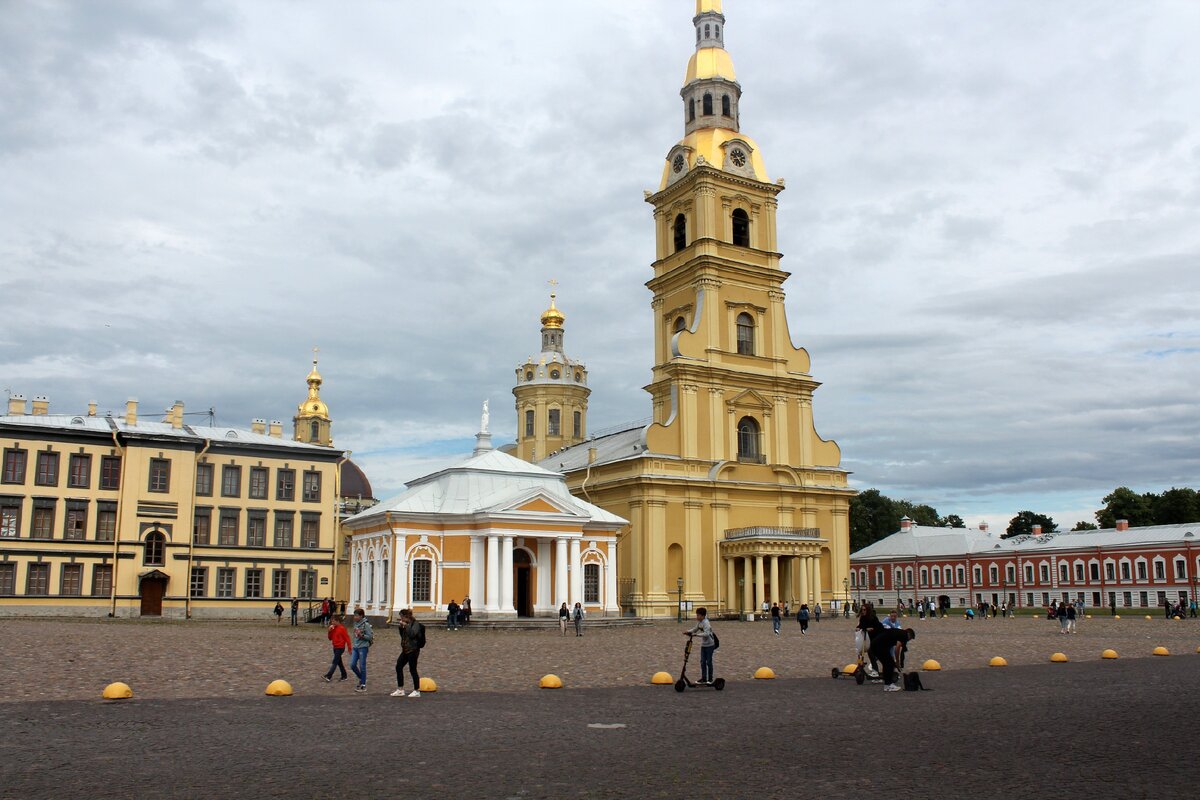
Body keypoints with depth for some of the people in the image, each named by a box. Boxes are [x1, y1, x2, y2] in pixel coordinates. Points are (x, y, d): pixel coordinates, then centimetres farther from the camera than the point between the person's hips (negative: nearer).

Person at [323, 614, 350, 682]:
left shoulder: (342, 628, -14)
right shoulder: (334, 628, 9)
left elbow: (347, 638, -14)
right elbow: (330, 638, 12)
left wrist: (349, 648, -16)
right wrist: (330, 631, -5)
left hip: (340, 648, -9)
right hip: (335, 647, 9)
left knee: (335, 662, -11)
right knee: (339, 662, 13)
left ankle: (329, 676, -17)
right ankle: (344, 676, 22)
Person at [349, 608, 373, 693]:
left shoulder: (366, 625, -11)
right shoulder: (356, 624, 11)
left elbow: (370, 637, -10)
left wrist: (361, 635, -24)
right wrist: (352, 648, 20)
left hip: (363, 647, -7)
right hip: (355, 647, 7)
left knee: (362, 666, -2)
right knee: (352, 665, 3)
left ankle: (363, 685, 7)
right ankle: (361, 679, 25)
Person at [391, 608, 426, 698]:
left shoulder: (415, 624, -14)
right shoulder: (407, 624, 12)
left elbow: (412, 634, -27)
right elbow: (402, 635, 17)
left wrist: (405, 626, -22)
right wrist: (401, 627, 2)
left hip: (413, 650, -9)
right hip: (405, 650, 9)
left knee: (412, 670, -3)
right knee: (398, 667, 8)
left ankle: (417, 691, 8)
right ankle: (400, 690, 15)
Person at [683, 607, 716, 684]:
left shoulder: (706, 623, -22)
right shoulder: (699, 622, 4)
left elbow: (706, 634, -33)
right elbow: (695, 629, 16)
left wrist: (696, 634, -36)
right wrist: (688, 631, 0)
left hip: (709, 645, -8)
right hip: (703, 645, 8)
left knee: (708, 662, 0)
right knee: (702, 662, 7)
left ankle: (710, 679, 9)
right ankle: (703, 678, 12)